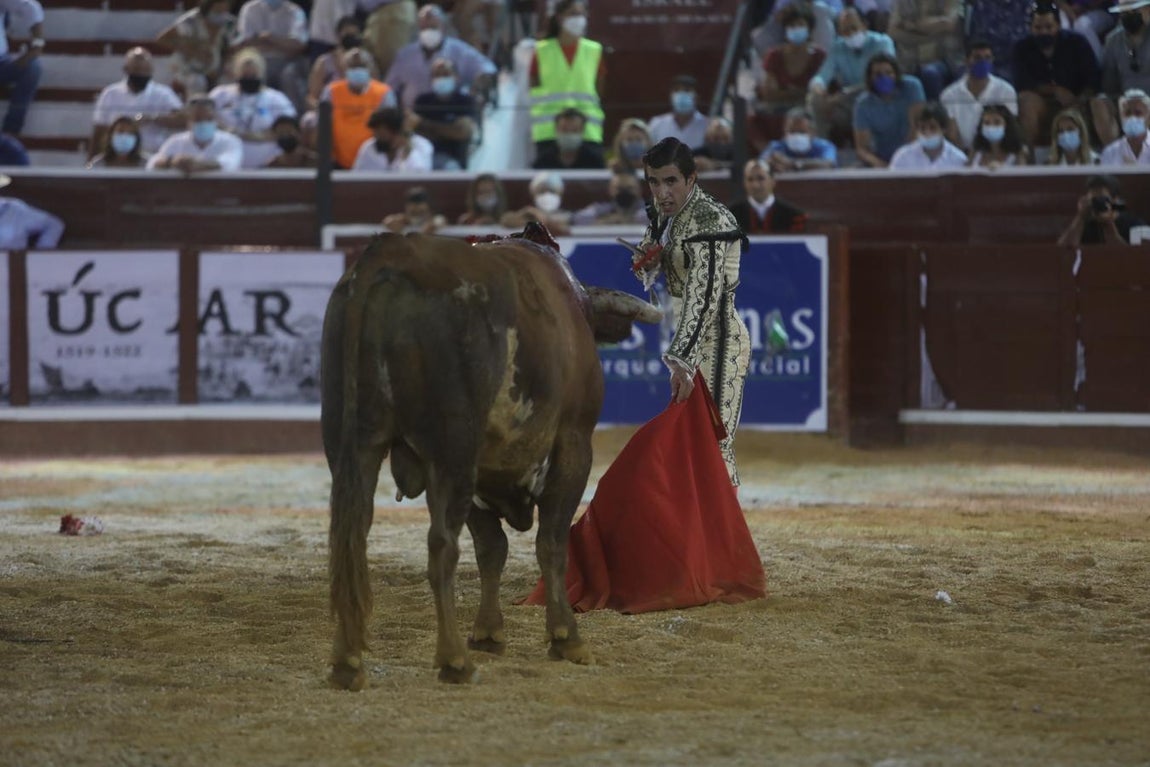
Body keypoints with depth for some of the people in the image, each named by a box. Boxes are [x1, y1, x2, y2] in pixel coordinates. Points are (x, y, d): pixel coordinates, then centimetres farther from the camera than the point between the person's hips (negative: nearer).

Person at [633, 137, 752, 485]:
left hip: (716, 338, -9)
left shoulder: (708, 220, -22)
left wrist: (682, 360, -42)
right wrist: (648, 261, -7)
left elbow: (703, 296, -32)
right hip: (691, 336, 9)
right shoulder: (665, 210, 4)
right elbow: (648, 271, 19)